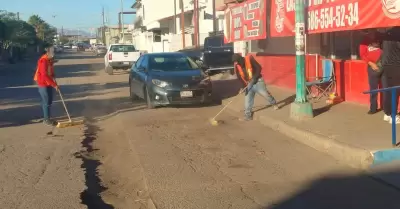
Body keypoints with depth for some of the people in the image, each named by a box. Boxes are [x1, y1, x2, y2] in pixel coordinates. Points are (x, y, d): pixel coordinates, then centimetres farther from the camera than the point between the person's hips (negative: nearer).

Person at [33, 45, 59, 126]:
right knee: (46, 102, -4)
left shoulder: (50, 60, 6)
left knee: (49, 101, 13)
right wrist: (54, 84, -25)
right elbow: (45, 75, -27)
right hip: (43, 84, -9)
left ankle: (48, 117, 23)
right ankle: (46, 119, 5)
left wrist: (54, 81, 3)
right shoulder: (43, 61, -23)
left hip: (49, 83, 9)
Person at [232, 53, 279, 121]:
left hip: (257, 81, -3)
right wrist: (243, 86, -16)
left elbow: (259, 68, -16)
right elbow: (239, 78, -4)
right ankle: (248, 115, 12)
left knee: (265, 94, 7)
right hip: (248, 84, 3)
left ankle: (274, 104, 35)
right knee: (247, 100, 1)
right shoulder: (237, 66, -9)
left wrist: (254, 78, -23)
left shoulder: (249, 59, -20)